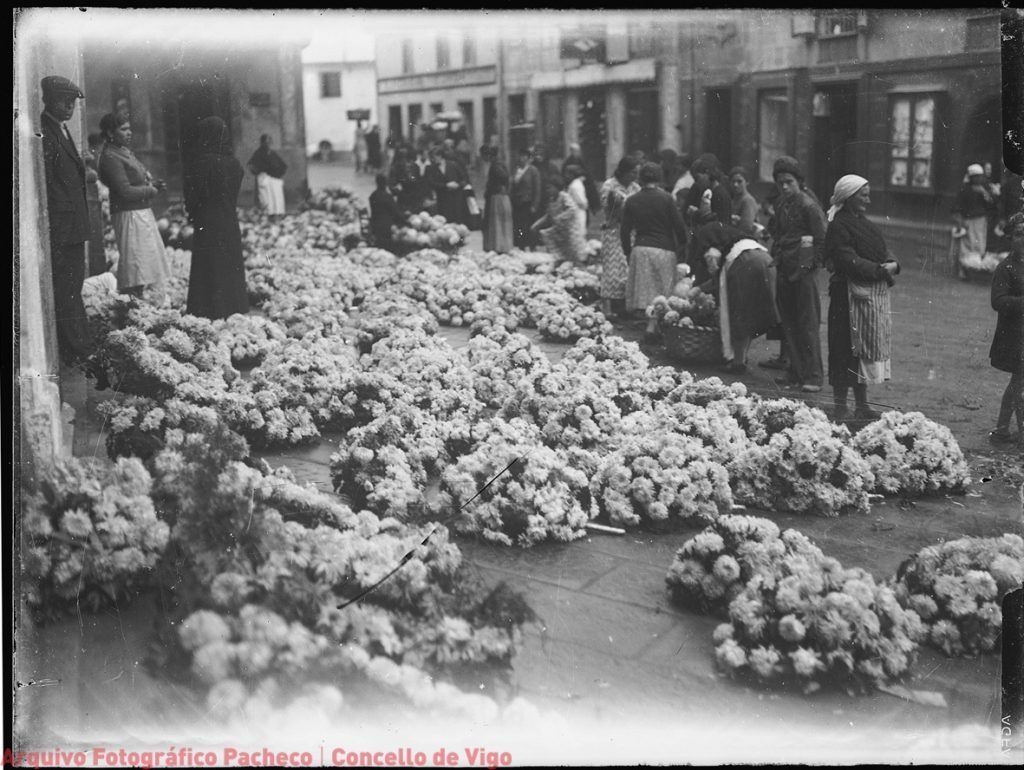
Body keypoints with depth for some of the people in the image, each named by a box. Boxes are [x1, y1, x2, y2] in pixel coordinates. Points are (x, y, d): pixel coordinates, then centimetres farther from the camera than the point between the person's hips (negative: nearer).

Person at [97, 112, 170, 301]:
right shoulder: (110, 158, -15)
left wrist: (153, 183, 3)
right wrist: (152, 190, -10)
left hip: (143, 213, 10)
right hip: (129, 216, -10)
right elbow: (125, 192, -21)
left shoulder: (124, 152, 14)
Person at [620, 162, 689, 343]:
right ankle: (652, 327, -7)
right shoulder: (666, 198, -6)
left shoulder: (631, 201, 2)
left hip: (640, 249, 3)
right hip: (664, 249, -3)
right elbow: (679, 226, -4)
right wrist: (681, 245, 13)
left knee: (647, 290, 10)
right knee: (662, 292, 2)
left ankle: (651, 323, 12)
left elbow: (625, 231, 4)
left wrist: (628, 250, 16)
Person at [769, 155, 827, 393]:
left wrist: (809, 265, -13)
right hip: (785, 270, 8)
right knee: (788, 324, 10)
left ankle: (813, 376, 1)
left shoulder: (808, 206, -9)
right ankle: (796, 373, 18)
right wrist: (777, 256, 12)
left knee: (807, 324, -4)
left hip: (803, 272, -7)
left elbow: (821, 240, -10)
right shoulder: (781, 204, 13)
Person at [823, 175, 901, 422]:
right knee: (848, 350, -4)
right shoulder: (838, 227, -10)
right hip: (851, 296, -8)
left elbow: (883, 253, 15)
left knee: (866, 350, 11)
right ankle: (840, 407, 3)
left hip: (875, 295, 9)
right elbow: (849, 262, -19)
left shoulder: (864, 223, 16)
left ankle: (862, 405, 19)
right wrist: (881, 270, -18)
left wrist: (892, 264, -7)